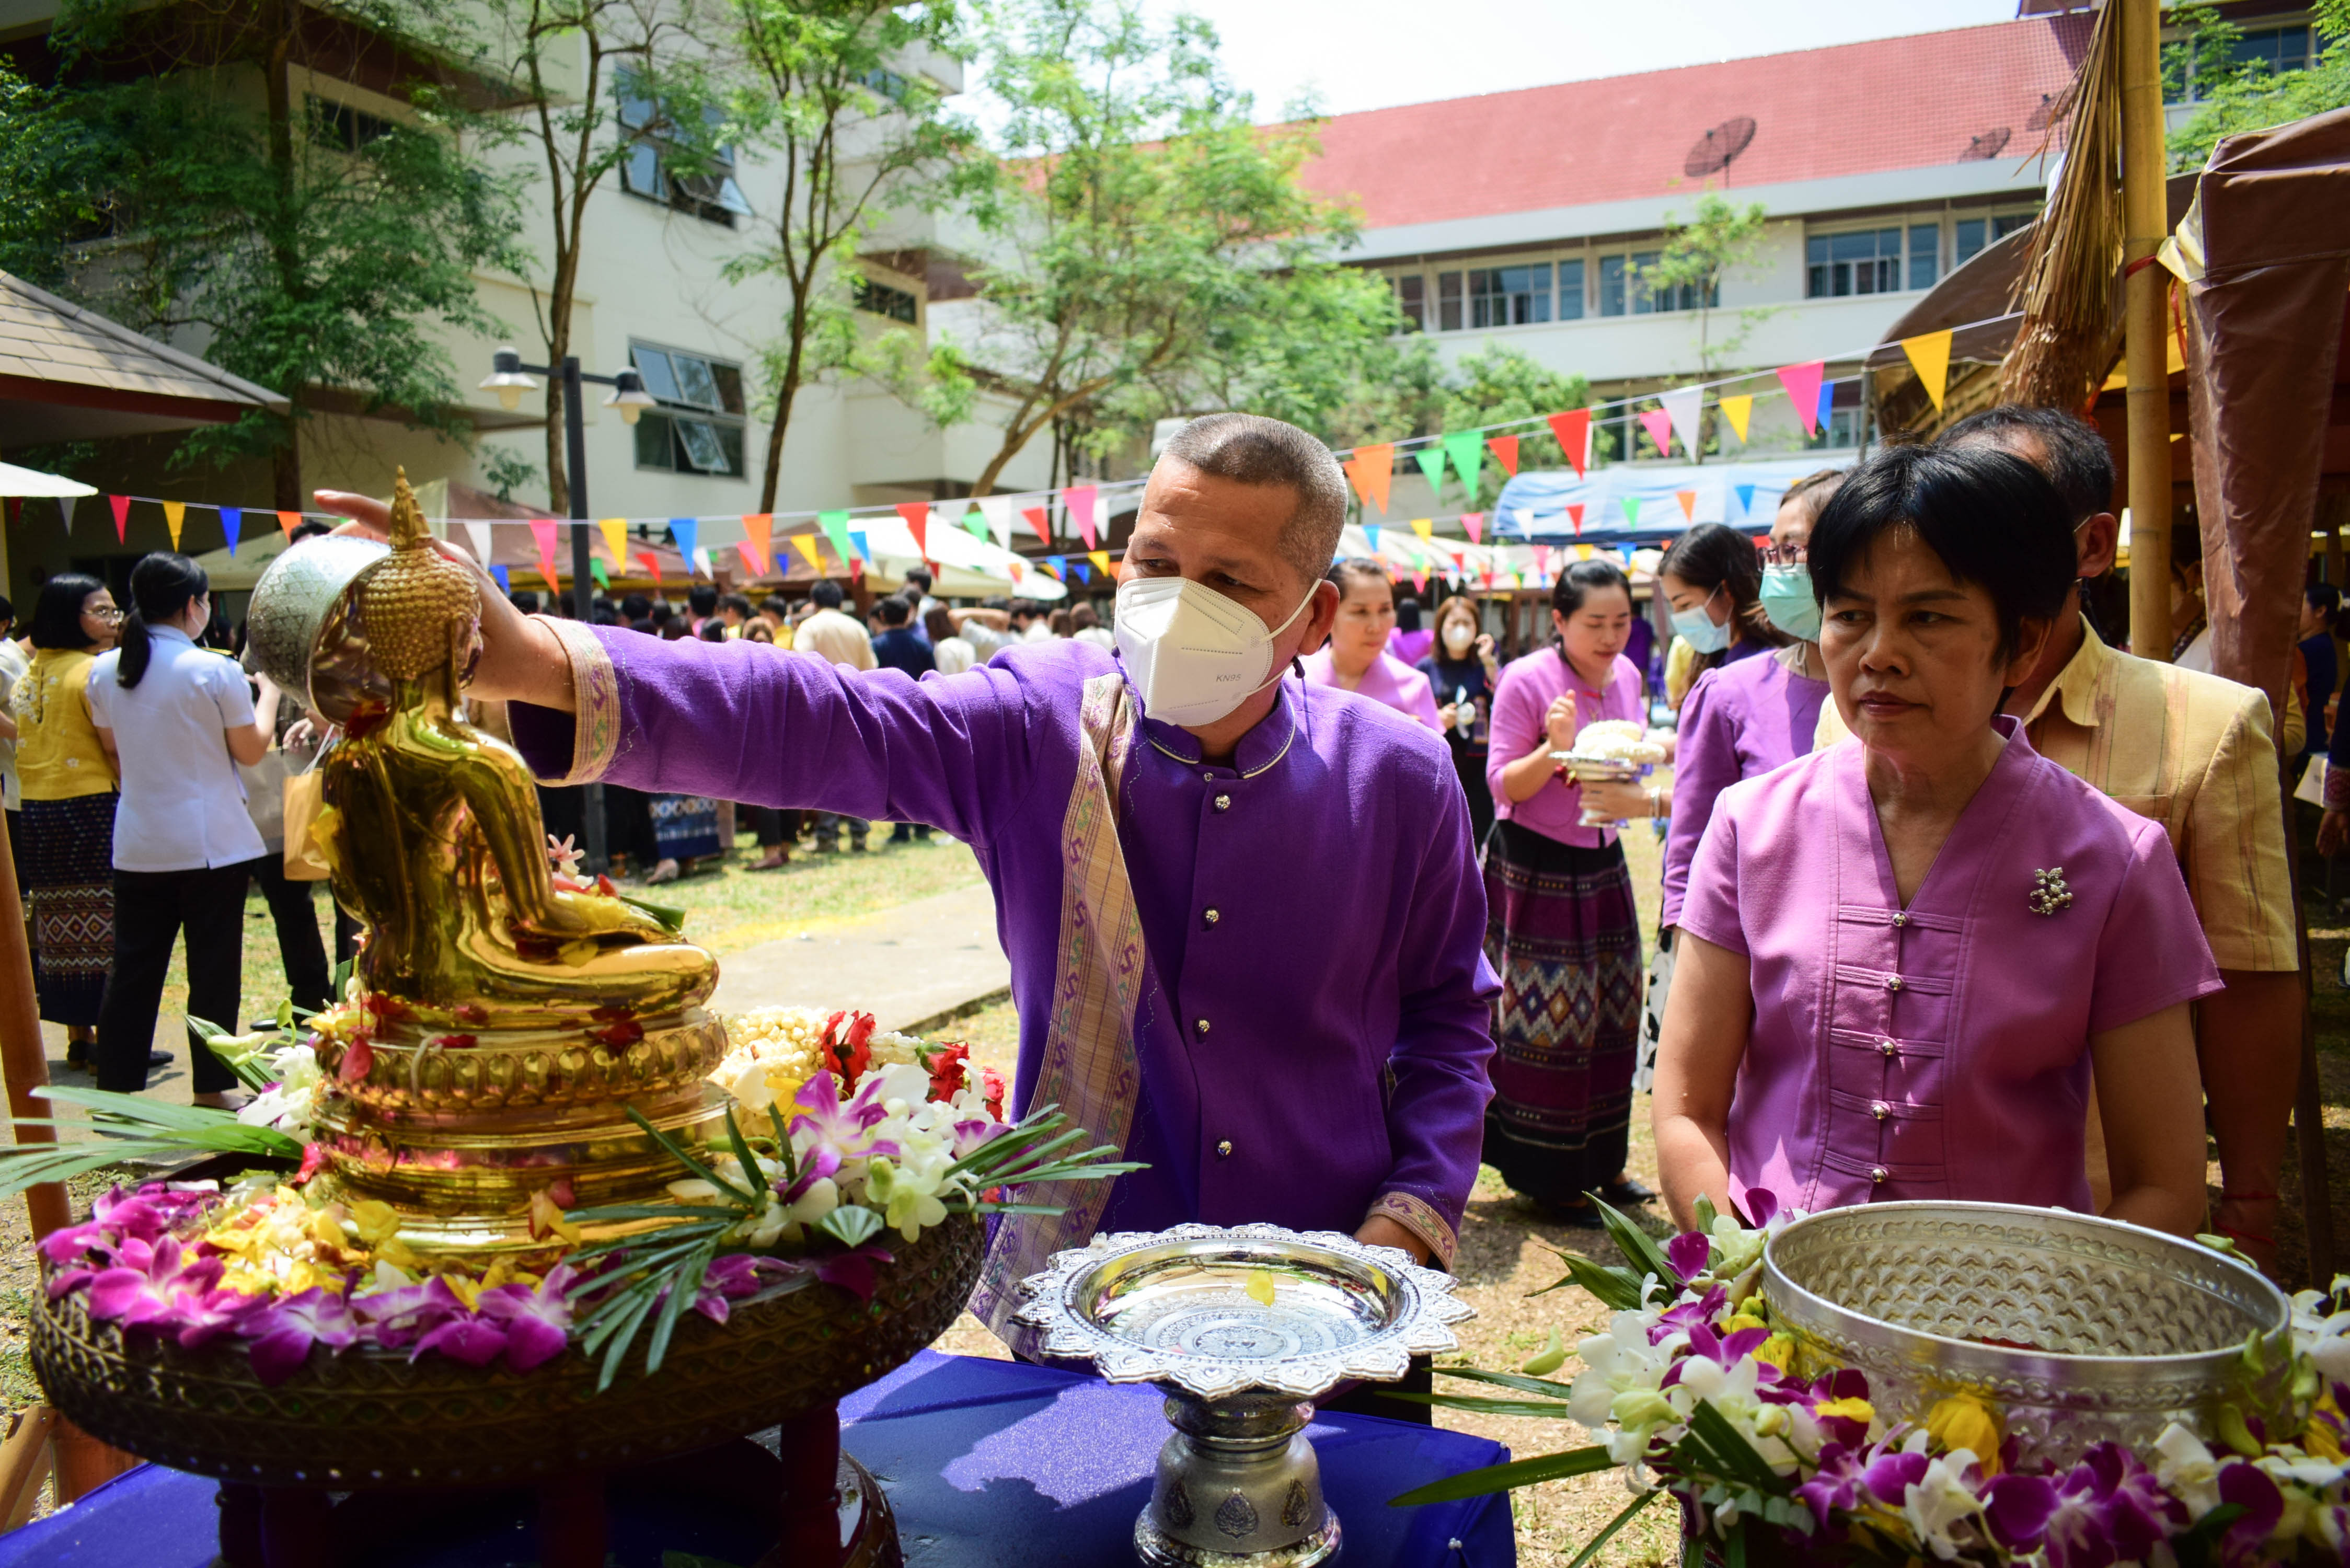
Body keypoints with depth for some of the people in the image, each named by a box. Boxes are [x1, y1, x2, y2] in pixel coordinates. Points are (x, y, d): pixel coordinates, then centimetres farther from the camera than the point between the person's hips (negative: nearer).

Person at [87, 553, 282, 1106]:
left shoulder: (104, 671, 3)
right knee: (213, 969, 5)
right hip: (212, 844, -5)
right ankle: (212, 1090, 12)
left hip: (137, 846, 5)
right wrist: (269, 693, 9)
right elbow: (252, 751, -4)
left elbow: (112, 749, 14)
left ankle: (116, 1086, 17)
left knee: (134, 967, 12)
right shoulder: (215, 671, -13)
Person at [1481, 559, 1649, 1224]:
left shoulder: (1626, 676, 5)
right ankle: (1548, 1176, 12)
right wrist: (1554, 747, -29)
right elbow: (1504, 785, -13)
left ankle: (1600, 1162, 26)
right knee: (1548, 1019, -2)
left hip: (1601, 863, 7)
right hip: (1535, 865, -7)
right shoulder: (1526, 680, -14)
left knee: (1610, 1012, 11)